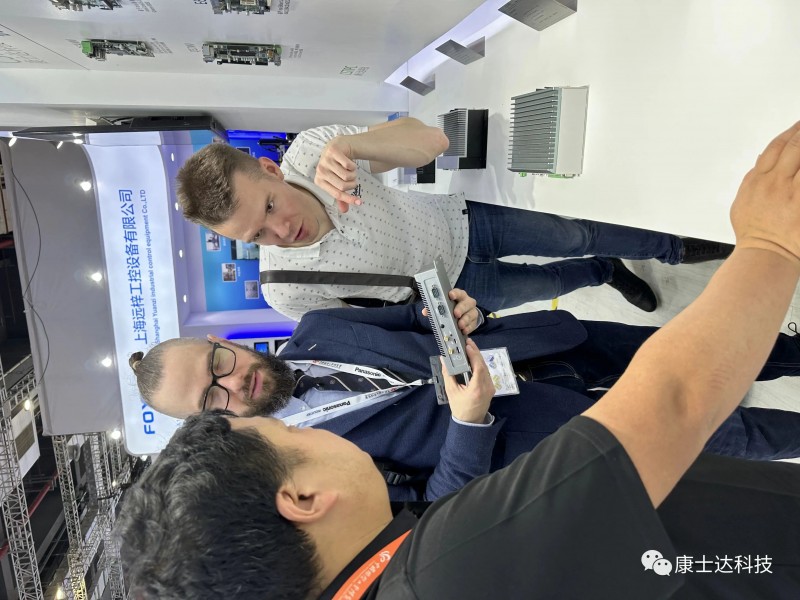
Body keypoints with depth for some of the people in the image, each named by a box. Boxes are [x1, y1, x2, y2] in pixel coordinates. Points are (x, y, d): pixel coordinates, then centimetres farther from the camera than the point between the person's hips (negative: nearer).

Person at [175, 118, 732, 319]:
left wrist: (348, 143, -47)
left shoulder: (311, 150, -29)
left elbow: (432, 140, -29)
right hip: (452, 286, -1)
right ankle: (608, 273, 50)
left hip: (456, 224, 1)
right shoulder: (287, 289, -30)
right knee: (550, 282, 13)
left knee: (576, 235, 12)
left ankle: (677, 248, 42)